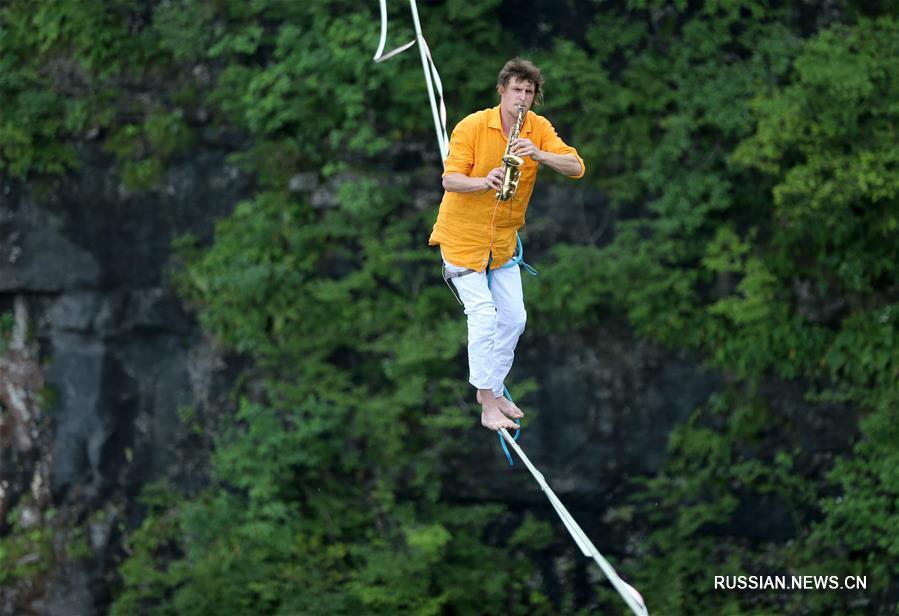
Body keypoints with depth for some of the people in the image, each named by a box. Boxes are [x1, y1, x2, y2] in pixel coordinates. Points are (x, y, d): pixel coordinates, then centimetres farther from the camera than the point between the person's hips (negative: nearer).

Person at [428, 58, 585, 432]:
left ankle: (493, 389, 29)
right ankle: (487, 405, -8)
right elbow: (450, 179, -20)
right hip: (463, 235, -5)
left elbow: (577, 167, -16)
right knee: (483, 314, -14)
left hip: (503, 238, 5)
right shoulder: (472, 127, -16)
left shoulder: (539, 129, -5)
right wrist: (483, 182, -40)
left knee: (513, 317, 10)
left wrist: (539, 154, -34)